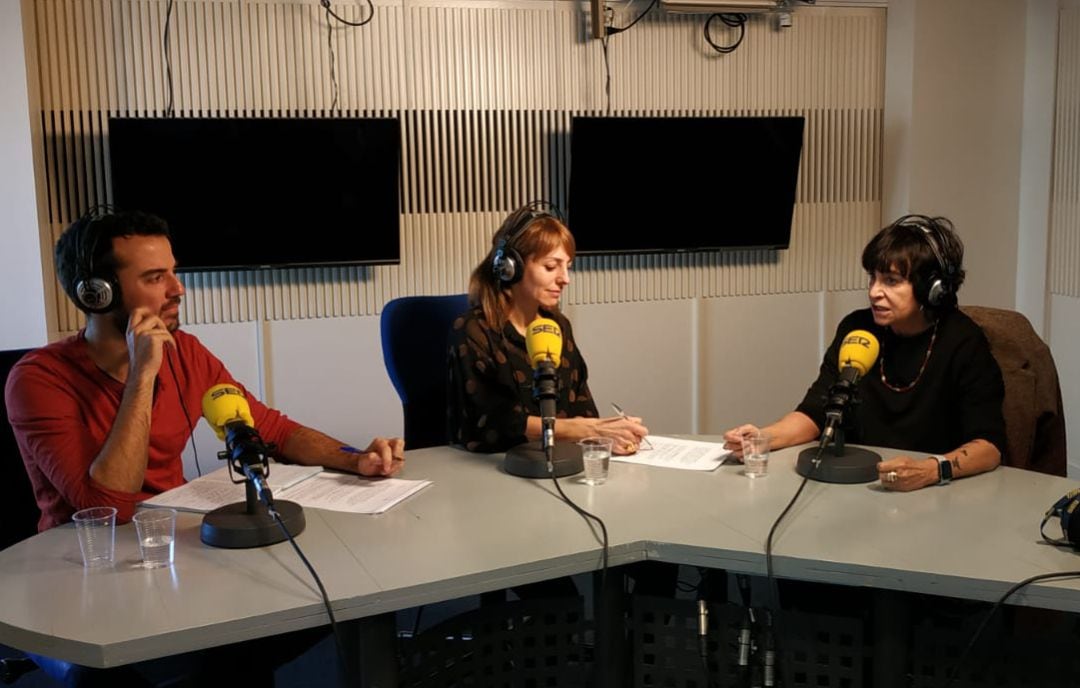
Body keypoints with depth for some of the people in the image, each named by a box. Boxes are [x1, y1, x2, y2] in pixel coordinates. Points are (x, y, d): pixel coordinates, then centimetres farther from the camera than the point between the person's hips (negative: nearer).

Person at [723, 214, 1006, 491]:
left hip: (939, 493, -2)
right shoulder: (856, 328, 2)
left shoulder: (962, 342, -10)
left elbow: (989, 445, -16)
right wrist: (763, 438, -17)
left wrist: (932, 470, -35)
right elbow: (814, 413, 3)